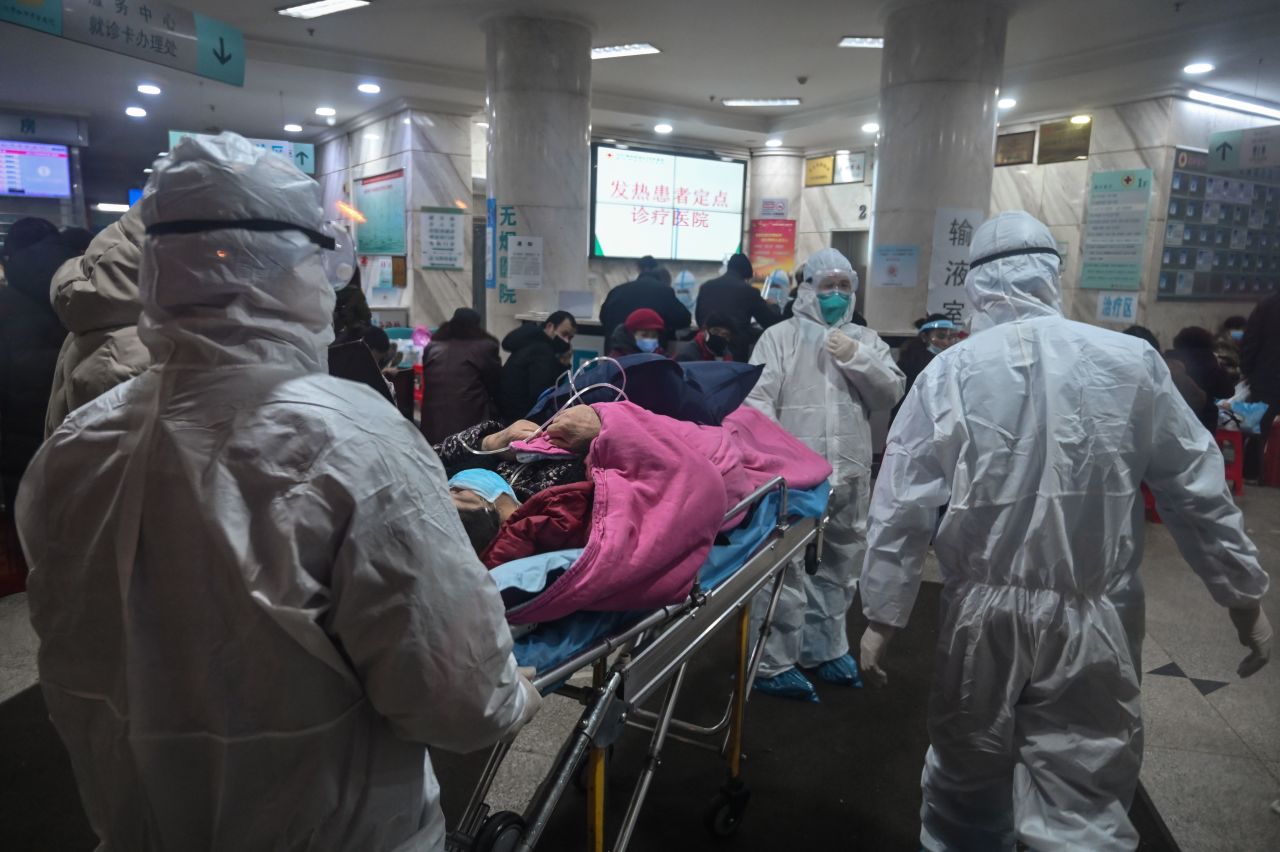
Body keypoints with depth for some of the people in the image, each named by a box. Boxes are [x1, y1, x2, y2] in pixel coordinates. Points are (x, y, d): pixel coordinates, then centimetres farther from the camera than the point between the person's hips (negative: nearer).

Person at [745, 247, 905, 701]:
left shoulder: (866, 340, 14)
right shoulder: (780, 336, 1)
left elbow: (891, 391, 4)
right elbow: (758, 399, -7)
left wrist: (856, 357, -9)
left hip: (848, 475, 5)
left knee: (837, 568, 17)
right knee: (785, 570, -6)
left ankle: (824, 650, 34)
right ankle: (773, 664, 5)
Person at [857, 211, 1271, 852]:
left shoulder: (947, 373, -6)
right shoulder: (1132, 362, -3)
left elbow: (901, 506, -6)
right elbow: (1196, 490, 4)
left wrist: (882, 615, 2)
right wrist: (1243, 595, 16)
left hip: (984, 612, 0)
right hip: (1095, 618, 0)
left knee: (967, 776, 19)